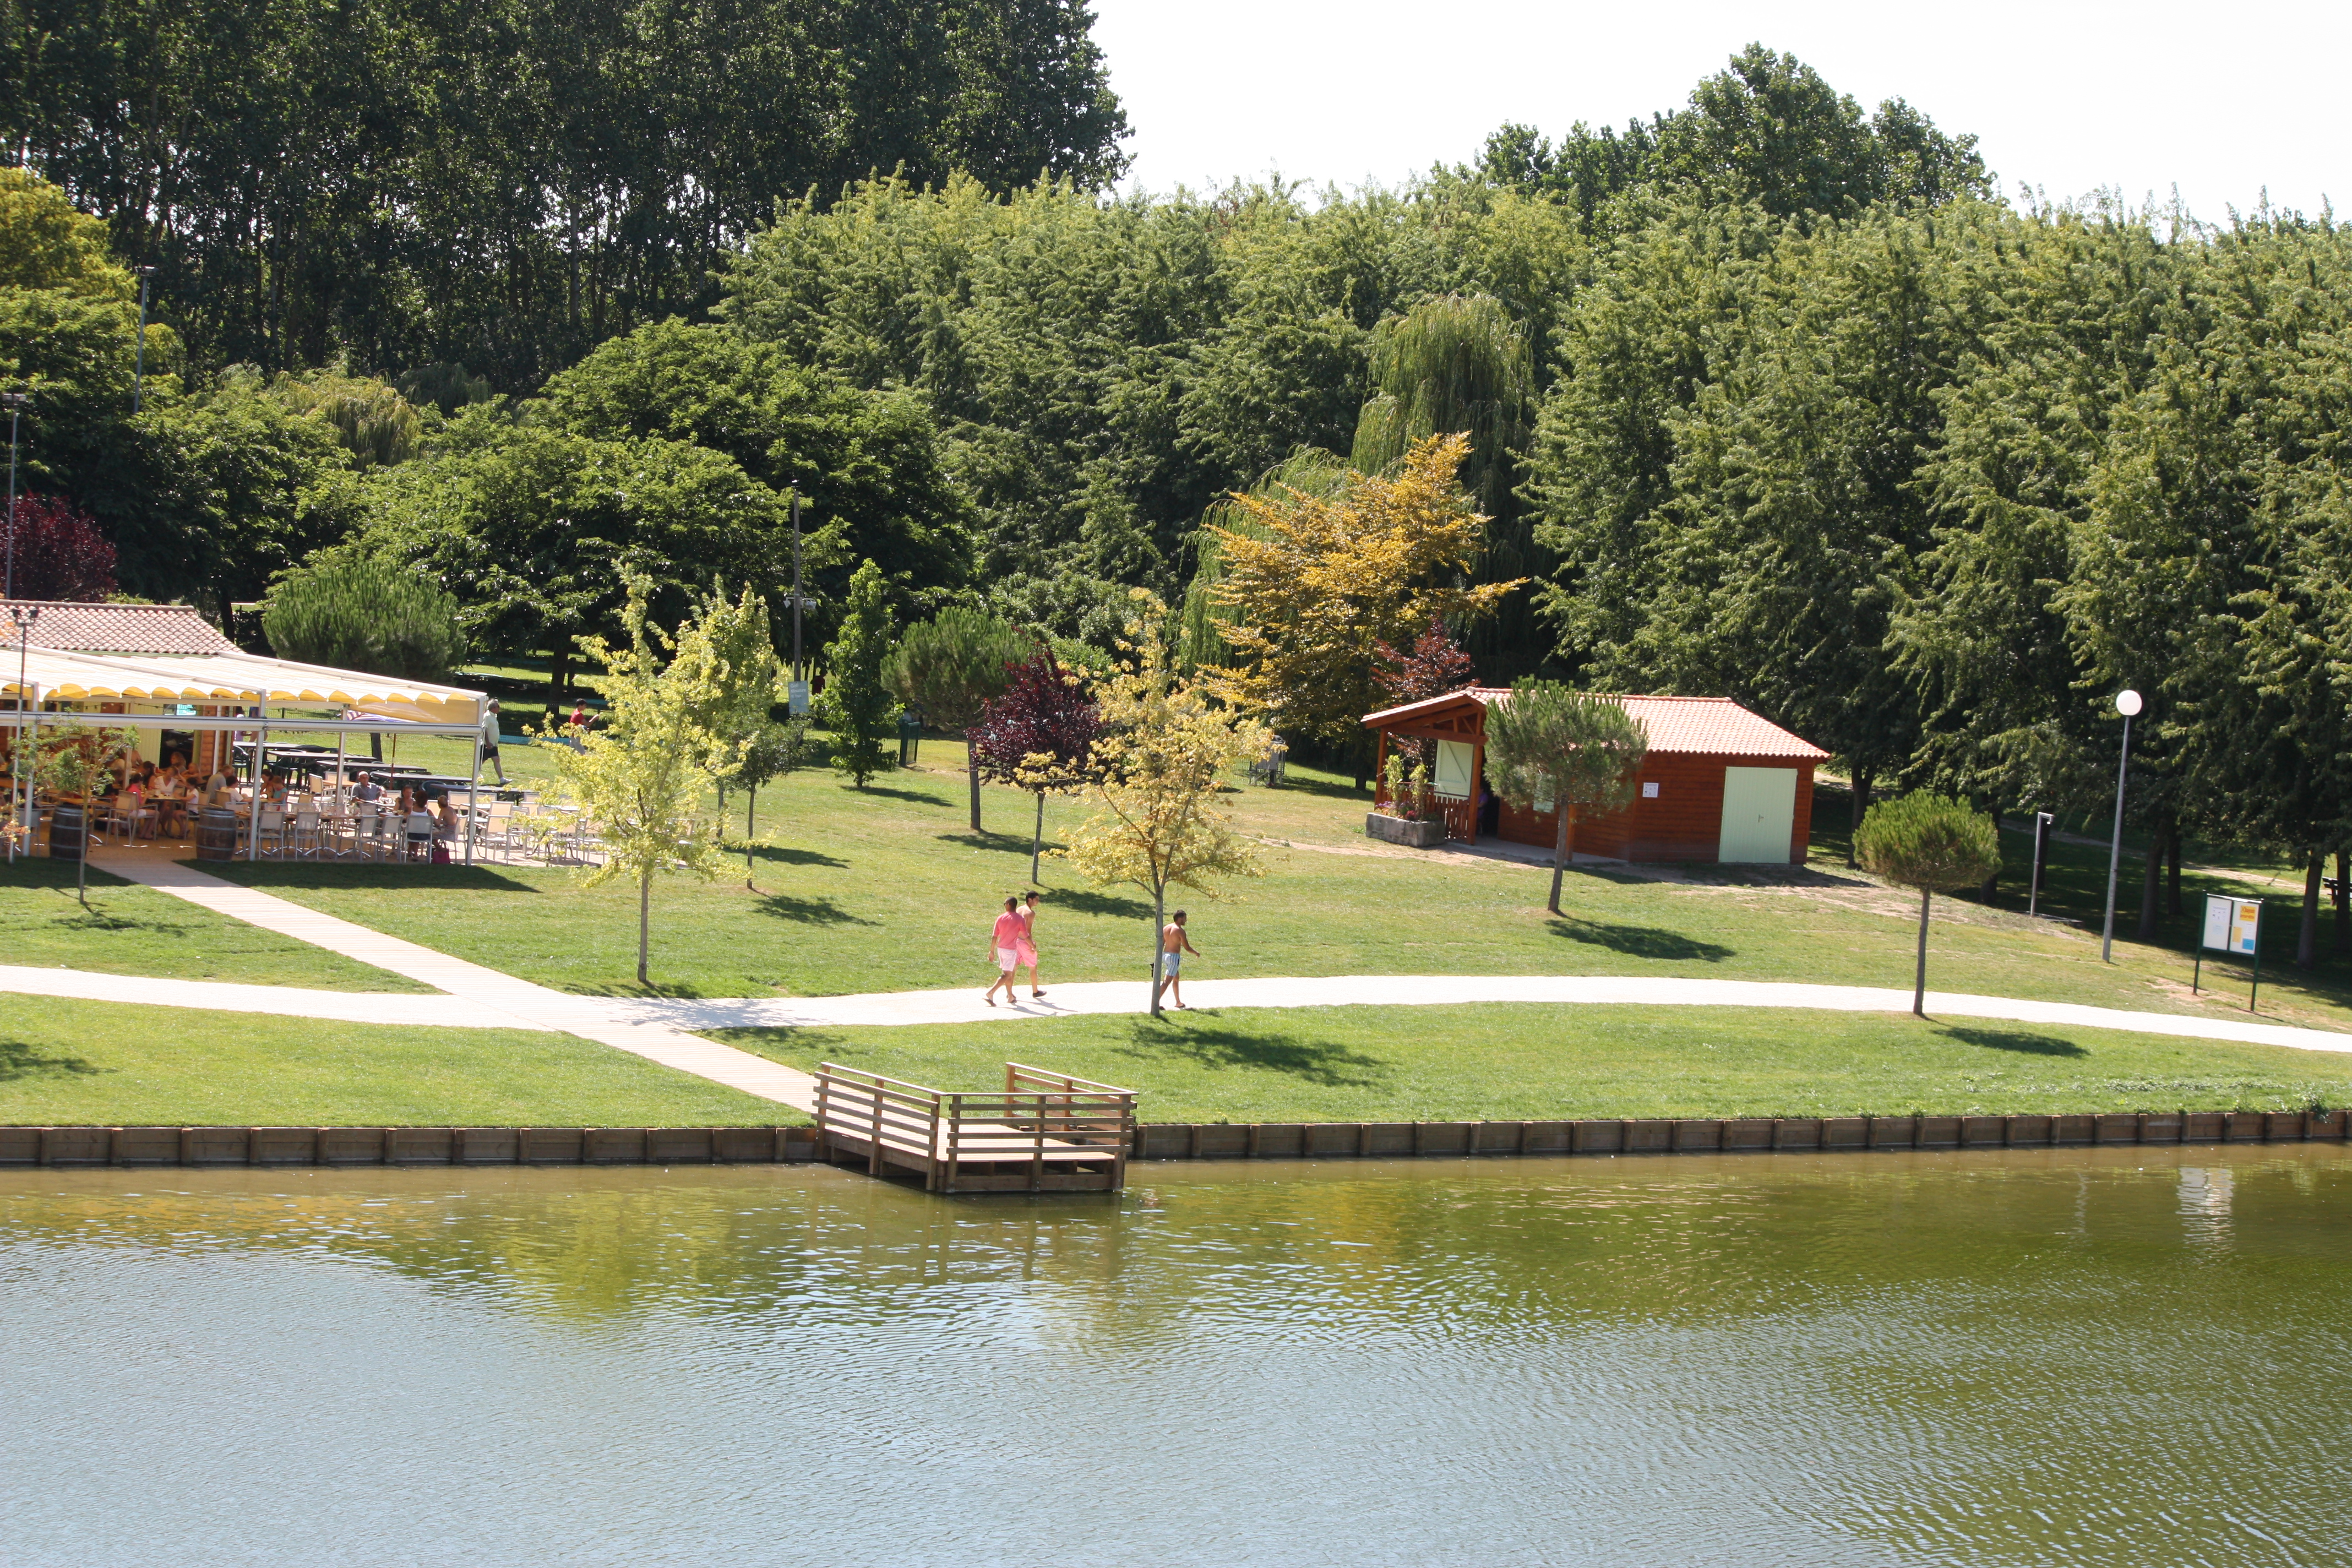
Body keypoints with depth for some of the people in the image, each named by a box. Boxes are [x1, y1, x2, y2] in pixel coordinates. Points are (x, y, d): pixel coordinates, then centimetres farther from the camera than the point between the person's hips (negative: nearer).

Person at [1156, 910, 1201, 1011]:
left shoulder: (1166, 928, 7)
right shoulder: (1180, 931, -15)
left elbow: (1161, 944, 11)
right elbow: (1187, 948, -12)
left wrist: (1160, 957, 17)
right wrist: (1196, 953, 5)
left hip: (1165, 955, 9)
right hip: (1175, 956, -9)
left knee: (1177, 977, 24)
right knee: (1167, 982, -8)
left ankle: (1178, 1002, 32)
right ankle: (1156, 1002, -15)